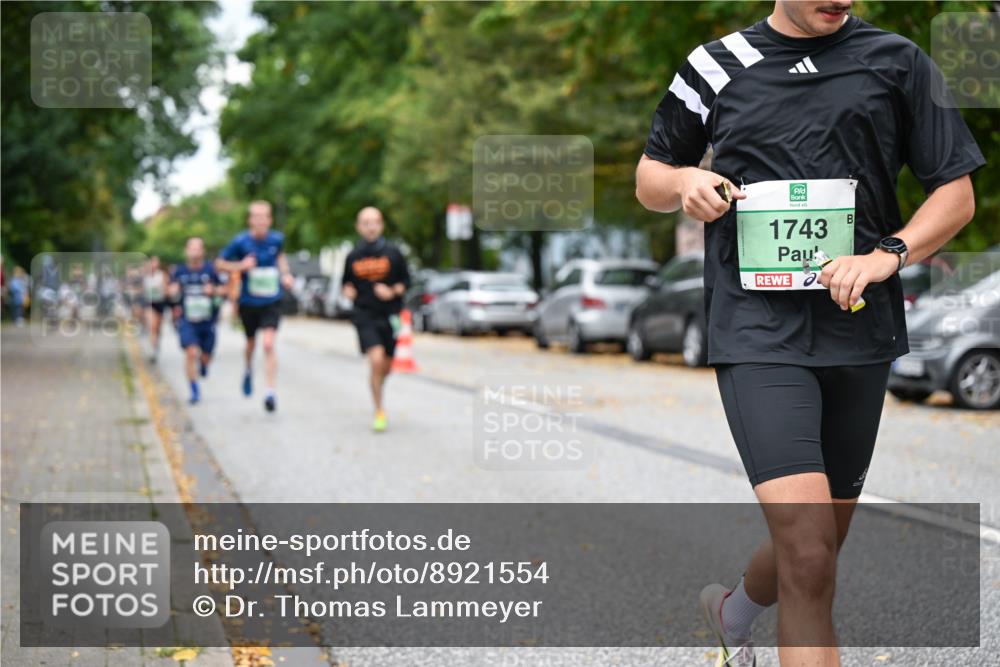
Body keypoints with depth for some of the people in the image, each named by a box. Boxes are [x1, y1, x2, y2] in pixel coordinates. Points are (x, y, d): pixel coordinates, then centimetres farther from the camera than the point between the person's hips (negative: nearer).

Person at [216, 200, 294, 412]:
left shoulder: (276, 239, -5)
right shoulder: (241, 241, -13)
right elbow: (220, 263, -4)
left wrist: (286, 274, 2)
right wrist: (240, 266, -21)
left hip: (271, 302, 0)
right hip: (248, 302, 0)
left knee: (268, 344, -16)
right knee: (251, 342, 20)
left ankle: (271, 392, -13)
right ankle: (248, 371, 53)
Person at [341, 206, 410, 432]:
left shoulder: (393, 253, 0)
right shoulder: (353, 257, 3)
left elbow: (406, 282, 5)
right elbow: (346, 284, 14)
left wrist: (393, 291, -13)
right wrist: (348, 291, -7)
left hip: (389, 315, 1)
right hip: (365, 315, -1)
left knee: (386, 367, 10)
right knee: (376, 360, -20)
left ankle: (377, 387, 46)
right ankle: (379, 411, -9)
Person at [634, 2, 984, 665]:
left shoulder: (898, 61, 8)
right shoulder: (715, 65, 9)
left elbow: (957, 192, 8)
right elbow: (649, 179, 20)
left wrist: (888, 255, -10)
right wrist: (684, 181, -4)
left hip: (859, 331, 3)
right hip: (757, 330, -2)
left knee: (819, 548, 15)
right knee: (809, 555, -18)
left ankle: (735, 608, 47)